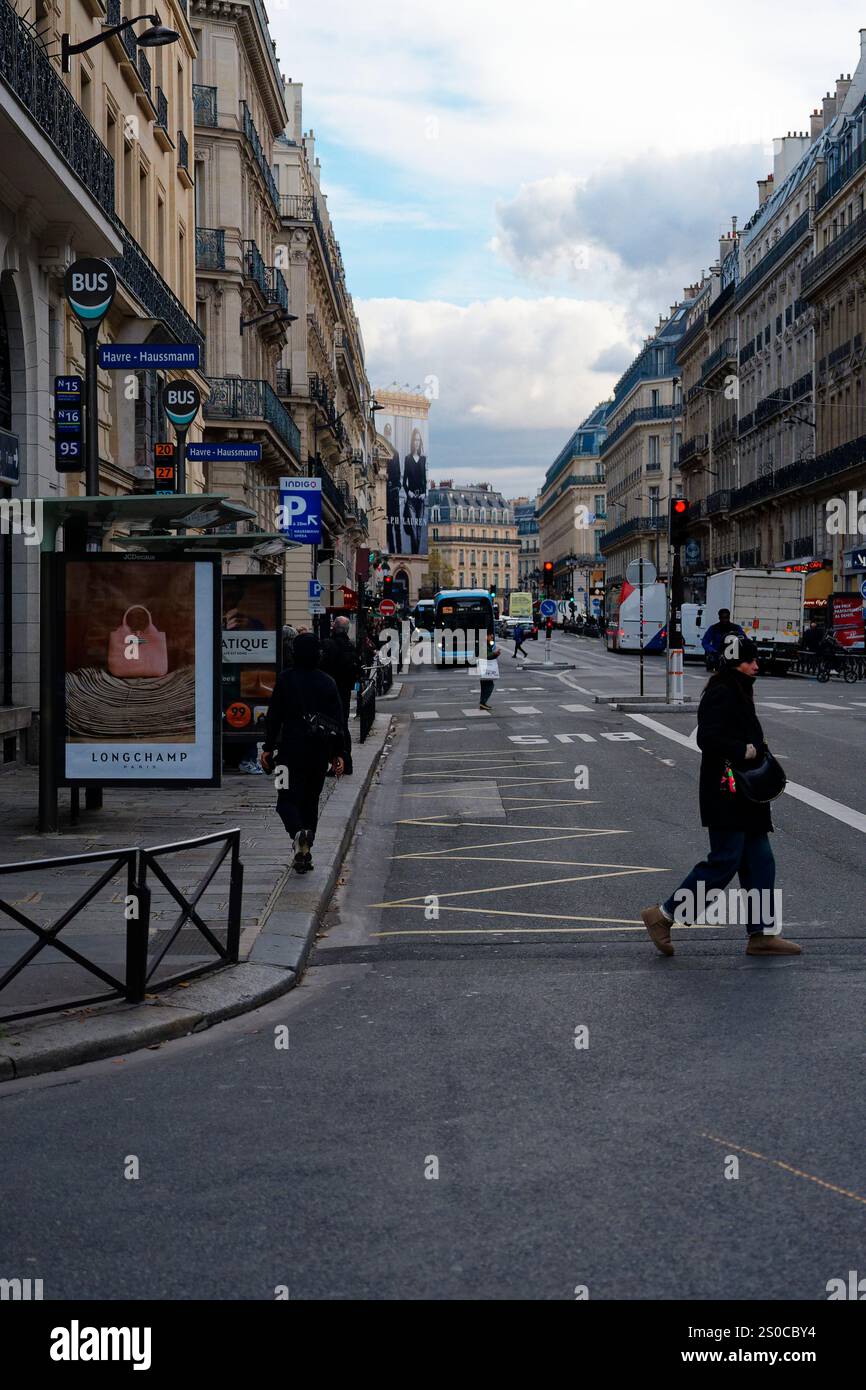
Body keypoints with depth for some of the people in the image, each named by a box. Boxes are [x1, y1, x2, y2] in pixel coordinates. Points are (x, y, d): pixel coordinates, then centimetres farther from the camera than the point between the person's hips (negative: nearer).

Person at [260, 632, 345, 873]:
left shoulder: (285, 679, -5)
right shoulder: (328, 682, 3)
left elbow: (274, 716, -5)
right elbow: (338, 720, 4)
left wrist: (267, 748, 2)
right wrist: (337, 754, 10)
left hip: (292, 748, -3)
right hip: (320, 752, 3)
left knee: (287, 799, 2)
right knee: (311, 800, 14)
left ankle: (299, 833, -27)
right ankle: (305, 853, 15)